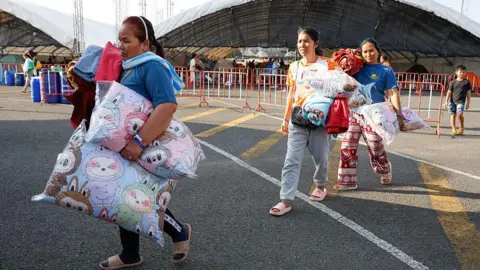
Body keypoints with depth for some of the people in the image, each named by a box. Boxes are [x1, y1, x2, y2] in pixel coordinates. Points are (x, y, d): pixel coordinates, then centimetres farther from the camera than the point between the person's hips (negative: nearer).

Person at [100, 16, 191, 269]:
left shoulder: (153, 67, -19)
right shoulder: (128, 68, 10)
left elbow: (168, 106, -35)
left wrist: (139, 141, -39)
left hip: (146, 151, -9)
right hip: (126, 149, 9)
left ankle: (180, 232, 26)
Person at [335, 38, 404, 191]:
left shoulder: (386, 71, 2)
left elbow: (393, 93, -6)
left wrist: (399, 115, -15)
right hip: (354, 113, 3)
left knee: (376, 149, 7)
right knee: (347, 148, -1)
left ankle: (385, 172, 36)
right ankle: (347, 181, 8)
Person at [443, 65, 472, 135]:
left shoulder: (466, 82, 3)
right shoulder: (453, 82, 5)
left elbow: (468, 93, 7)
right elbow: (449, 92, 6)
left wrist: (468, 103, 6)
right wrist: (446, 101, 1)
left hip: (461, 101, -2)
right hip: (452, 101, 2)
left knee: (460, 113, -19)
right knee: (453, 115, 3)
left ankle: (462, 126, 7)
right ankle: (454, 130, 14)